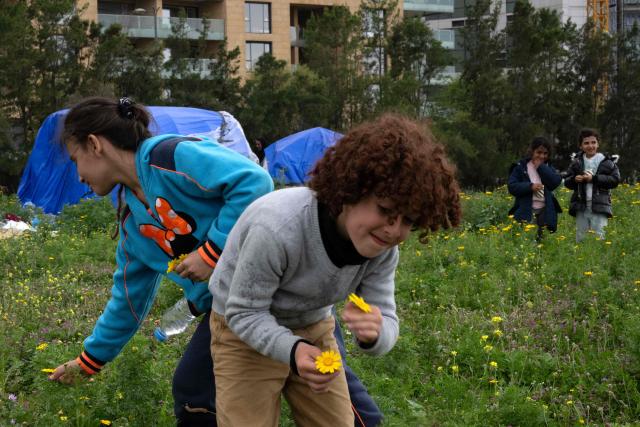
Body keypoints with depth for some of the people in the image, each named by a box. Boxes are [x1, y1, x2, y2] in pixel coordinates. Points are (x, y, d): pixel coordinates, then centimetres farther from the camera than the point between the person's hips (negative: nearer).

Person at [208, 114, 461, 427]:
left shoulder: (382, 247, -18)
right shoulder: (277, 228, -36)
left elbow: (386, 324, -15)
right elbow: (244, 313, -27)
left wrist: (375, 334, -40)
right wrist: (293, 350, -45)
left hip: (313, 328, 5)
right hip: (245, 333, -5)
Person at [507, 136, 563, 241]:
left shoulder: (548, 168, 16)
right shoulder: (521, 167, 5)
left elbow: (556, 181, -3)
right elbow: (512, 187, -3)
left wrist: (541, 167, -2)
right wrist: (530, 186, -16)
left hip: (545, 211, 4)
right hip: (526, 212, -3)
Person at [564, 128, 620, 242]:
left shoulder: (607, 162, -1)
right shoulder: (576, 162, 10)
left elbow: (615, 180, -8)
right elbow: (567, 182, 13)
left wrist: (594, 178, -15)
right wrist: (574, 179, -10)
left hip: (599, 207, -4)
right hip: (581, 207, 4)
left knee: (599, 237, -7)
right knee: (580, 238, 10)